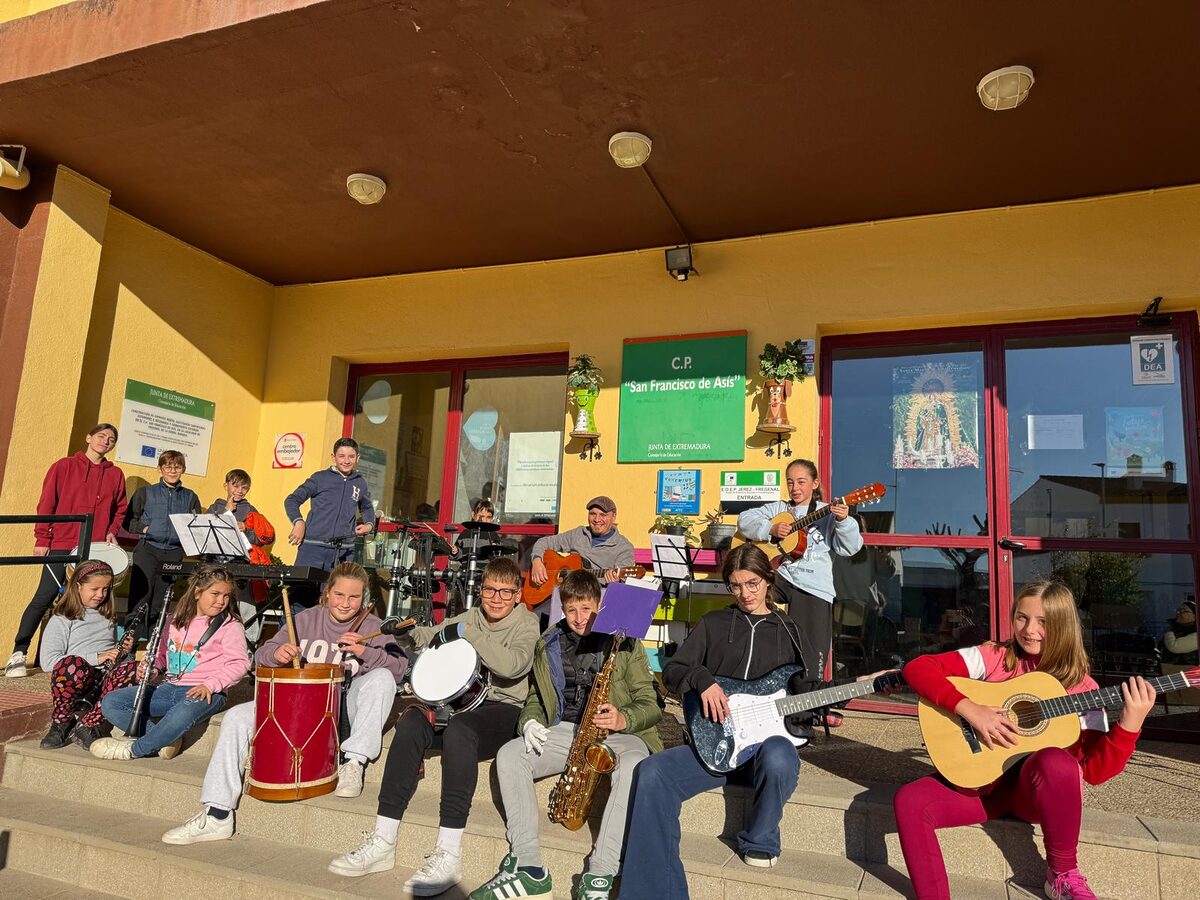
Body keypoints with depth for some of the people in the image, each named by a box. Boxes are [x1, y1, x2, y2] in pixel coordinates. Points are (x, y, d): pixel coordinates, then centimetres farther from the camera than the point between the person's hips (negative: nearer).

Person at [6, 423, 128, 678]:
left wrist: (112, 532, 1)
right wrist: (42, 539, -4)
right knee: (44, 597, -3)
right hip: (61, 545, -2)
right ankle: (18, 654, 6)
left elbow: (120, 509, 18)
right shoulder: (65, 466, 5)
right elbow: (47, 503, 1)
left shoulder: (116, 475, 12)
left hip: (96, 549, 2)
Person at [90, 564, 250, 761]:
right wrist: (150, 667, 5)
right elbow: (163, 654, 26)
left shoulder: (230, 626, -4)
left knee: (183, 714, -40)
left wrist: (210, 685, -23)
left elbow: (240, 663, -12)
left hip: (204, 693, -7)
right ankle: (166, 738, -14)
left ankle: (134, 750, -13)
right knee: (110, 703, -6)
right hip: (168, 687, 7)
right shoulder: (176, 621, 14)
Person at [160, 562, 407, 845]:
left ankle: (353, 763, -24)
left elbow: (399, 668, -13)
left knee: (382, 677, -30)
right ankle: (217, 815, -11)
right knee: (237, 718, -17)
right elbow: (260, 655, 4)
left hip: (345, 708, -3)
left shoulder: (372, 627, -2)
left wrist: (365, 652, -31)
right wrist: (277, 653, -21)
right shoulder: (307, 619, 5)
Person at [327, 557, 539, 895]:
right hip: (461, 700, 5)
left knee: (459, 728, -36)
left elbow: (513, 665, -22)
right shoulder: (469, 617, 15)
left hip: (504, 709, -5)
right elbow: (428, 636, 13)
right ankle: (383, 842, -19)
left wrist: (466, 634, -21)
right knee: (411, 722, -23)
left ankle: (449, 854, -33)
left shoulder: (527, 624, -2)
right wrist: (405, 631, -8)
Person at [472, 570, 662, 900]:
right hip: (562, 732, 4)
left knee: (632, 765, -37)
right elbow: (536, 697, 20)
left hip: (615, 735, -4)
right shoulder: (548, 645, 11)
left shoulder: (624, 641, -2)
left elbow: (649, 704, -2)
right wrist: (530, 722, -2)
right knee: (508, 755, -21)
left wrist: (623, 719, -23)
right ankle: (528, 866, -20)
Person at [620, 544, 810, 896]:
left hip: (767, 734, 0)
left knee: (778, 760, -38)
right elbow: (672, 671, 5)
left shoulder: (787, 630, 13)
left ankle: (759, 840, -5)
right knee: (652, 773, -26)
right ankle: (654, 889, -15)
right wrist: (703, 680, -15)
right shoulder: (713, 623, 11)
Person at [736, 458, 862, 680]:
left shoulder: (827, 513, 6)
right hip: (780, 577, 2)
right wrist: (771, 529, -13)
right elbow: (745, 520, 4)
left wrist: (844, 521, -21)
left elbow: (849, 547, -3)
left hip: (814, 589, -2)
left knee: (810, 657, -3)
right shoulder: (779, 509, 13)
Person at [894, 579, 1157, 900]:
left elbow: (1095, 771, -8)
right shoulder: (993, 657, -2)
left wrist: (1130, 724, -22)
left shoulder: (1081, 688, -1)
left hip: (1041, 789, 0)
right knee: (909, 800, -27)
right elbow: (917, 668, -14)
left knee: (1056, 761, -37)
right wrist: (969, 709, -25)